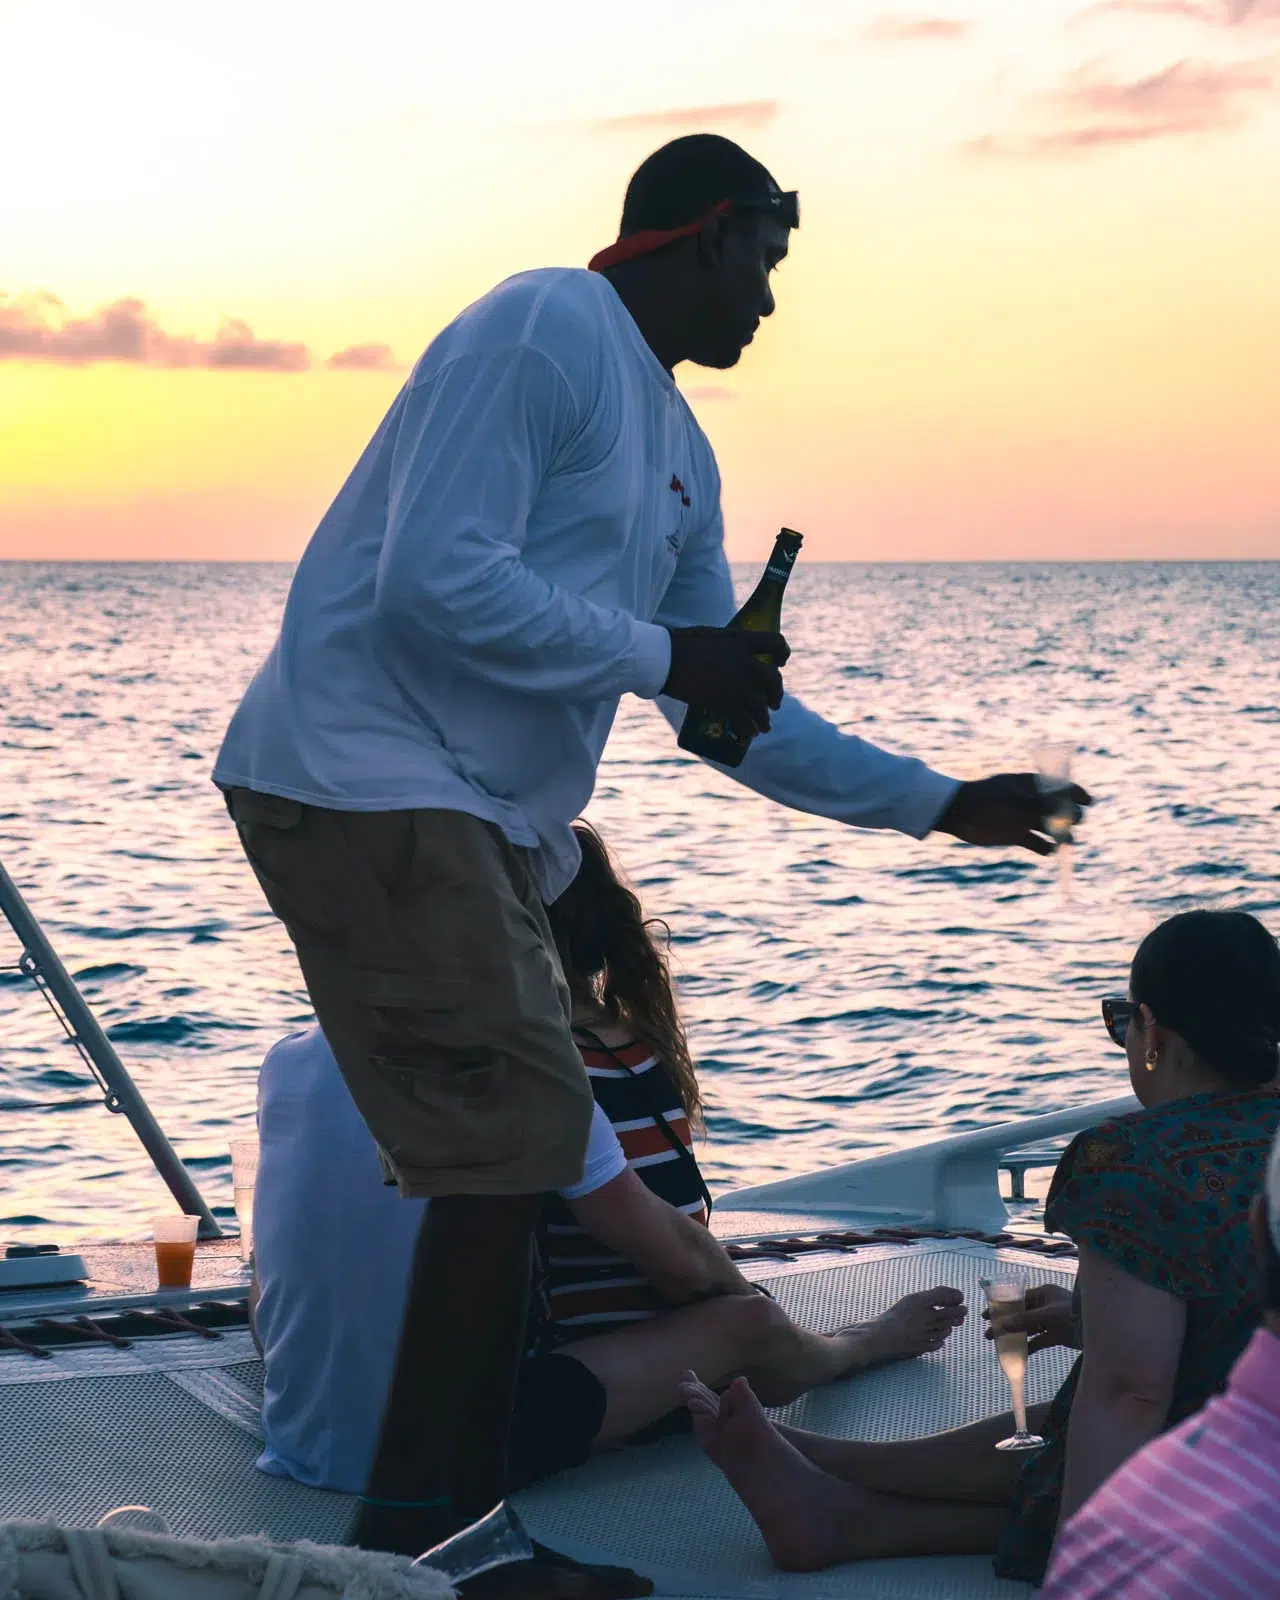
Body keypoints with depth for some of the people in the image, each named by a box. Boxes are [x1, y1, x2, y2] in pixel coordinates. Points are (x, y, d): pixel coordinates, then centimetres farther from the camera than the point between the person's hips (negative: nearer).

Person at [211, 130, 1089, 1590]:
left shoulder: (680, 451, 19)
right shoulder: (542, 333, -11)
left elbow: (732, 706, 23)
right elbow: (434, 581, -22)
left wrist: (935, 802, 22)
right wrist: (663, 656, -14)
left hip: (475, 821, 10)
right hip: (366, 783, -10)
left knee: (516, 1152, 9)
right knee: (508, 1148, -13)